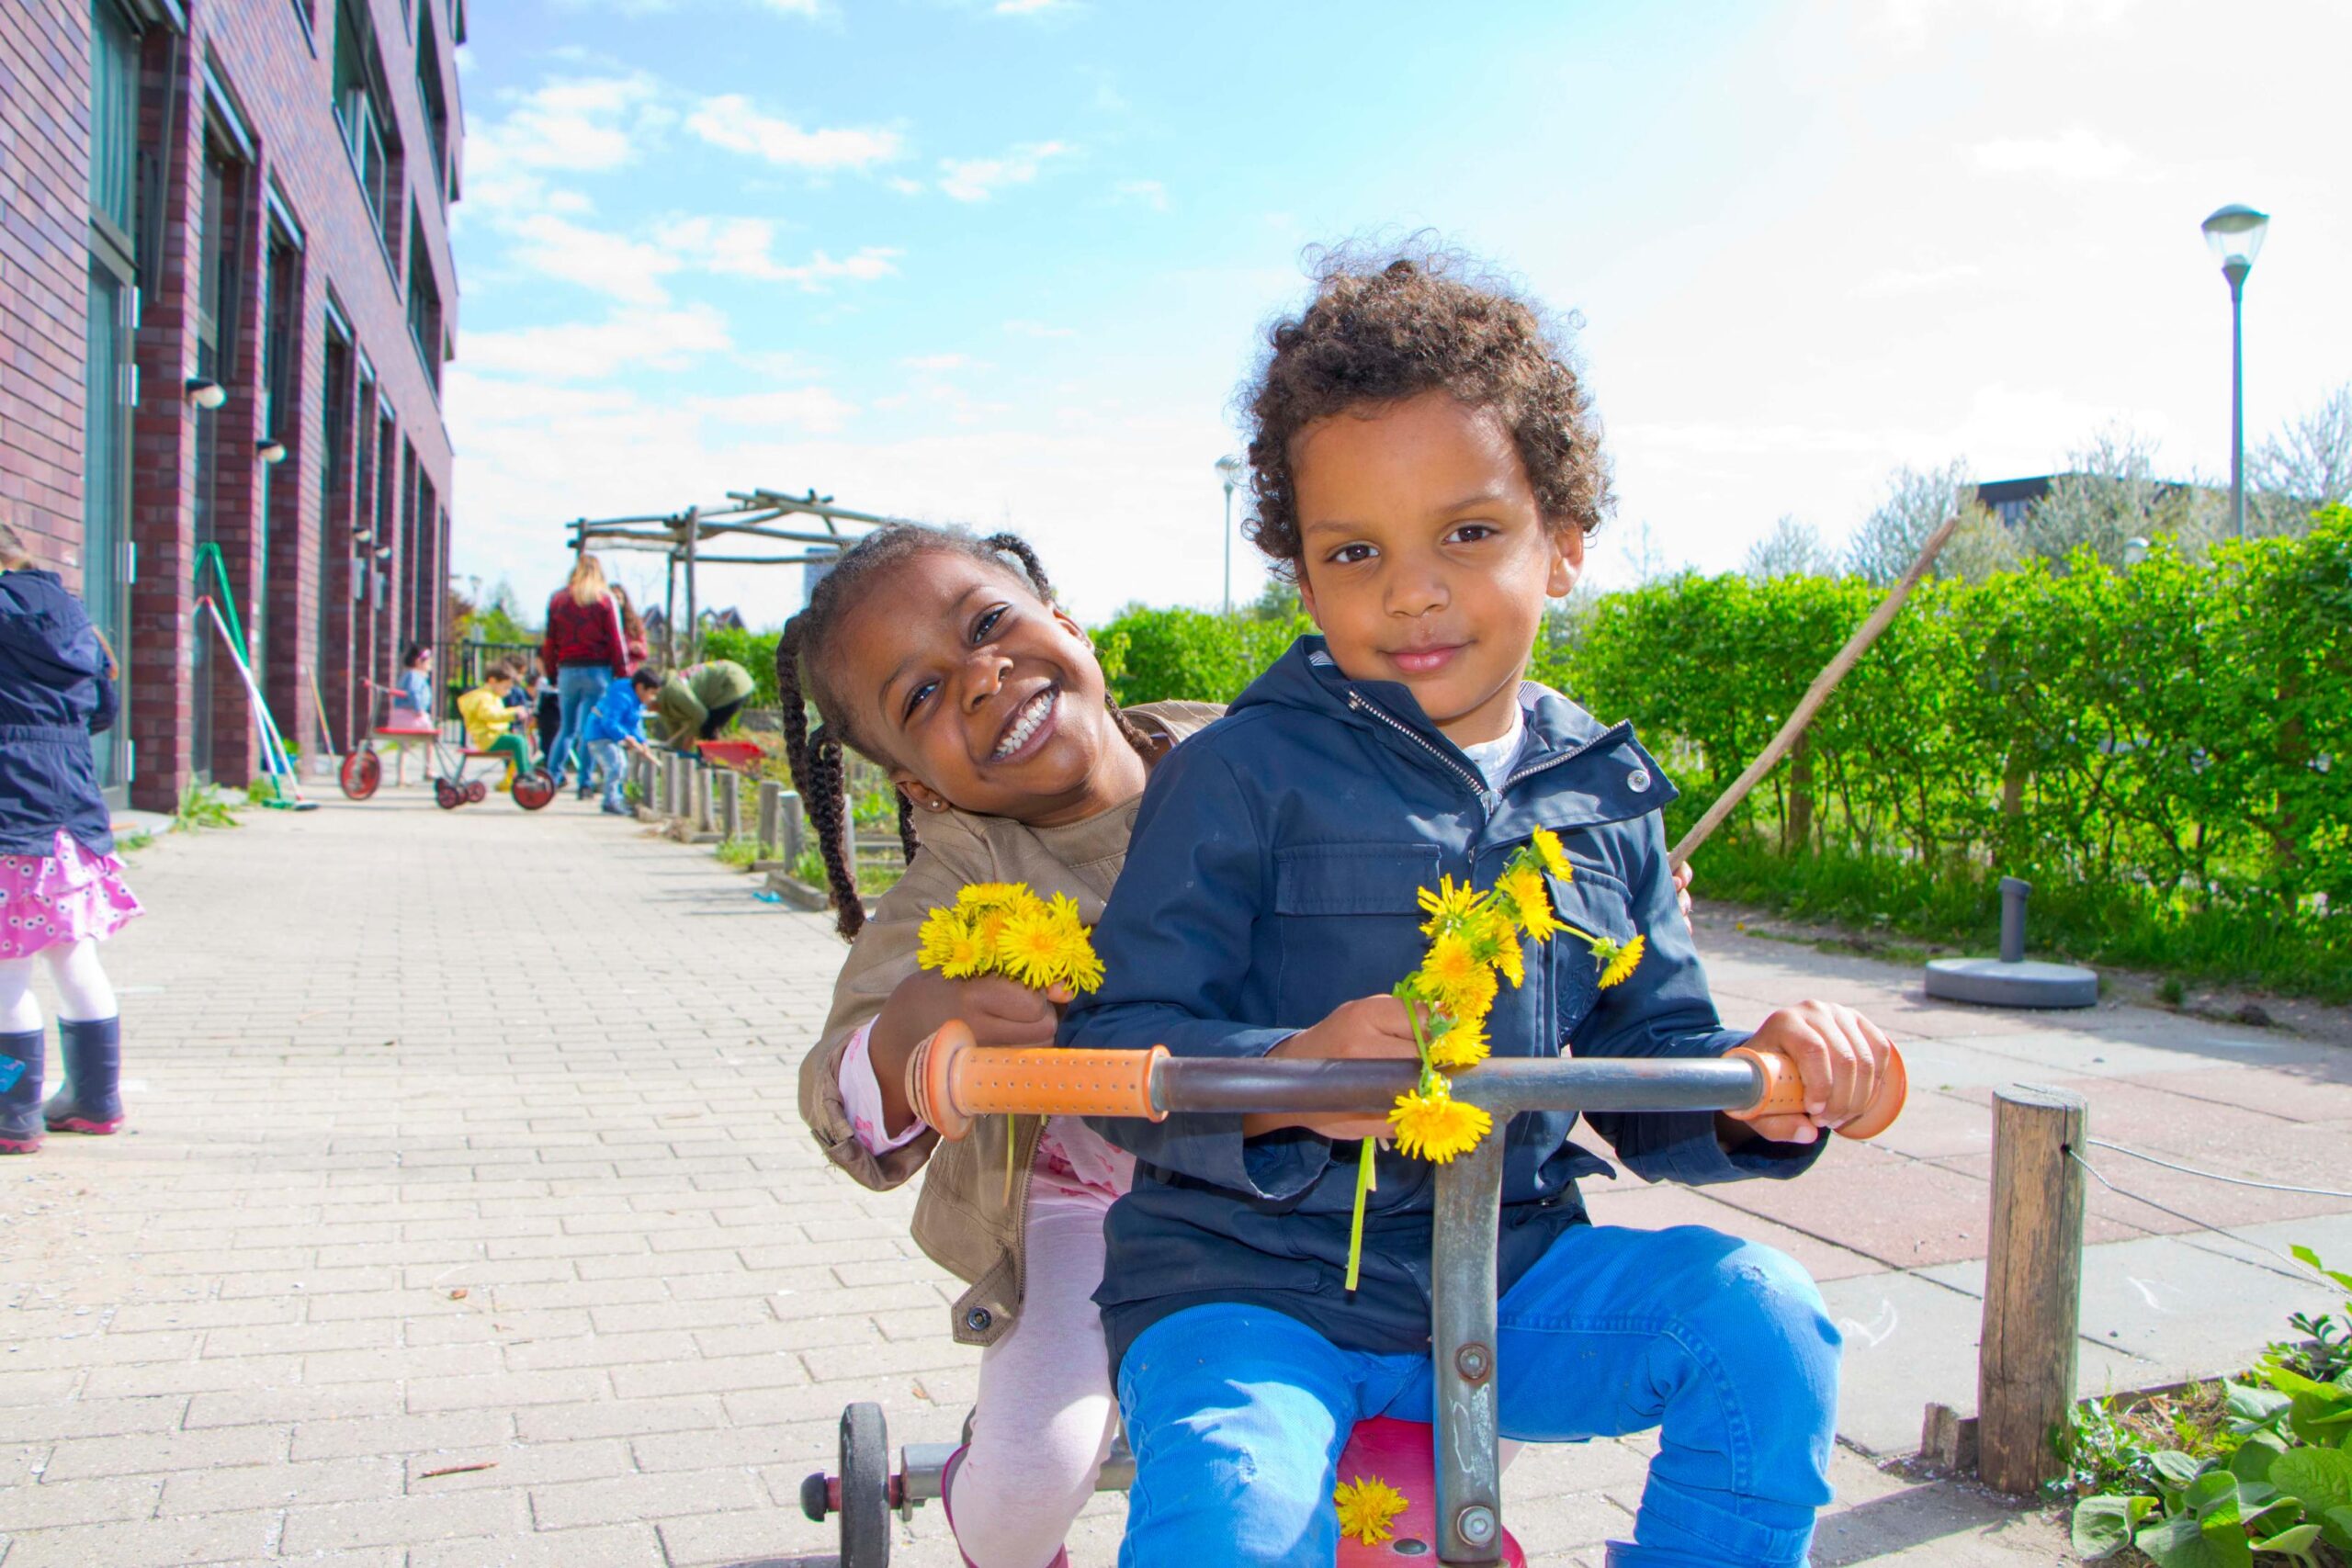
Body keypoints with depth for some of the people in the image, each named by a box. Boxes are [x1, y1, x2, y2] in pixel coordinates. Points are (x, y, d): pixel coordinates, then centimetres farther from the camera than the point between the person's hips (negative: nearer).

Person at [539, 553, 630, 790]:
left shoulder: (558, 599, 7)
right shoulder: (606, 599, -2)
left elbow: (549, 641, 8)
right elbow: (616, 641, -4)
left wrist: (551, 672, 14)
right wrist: (623, 674, -1)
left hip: (567, 671, 3)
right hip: (597, 671, -3)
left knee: (567, 727, 14)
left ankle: (552, 776, 7)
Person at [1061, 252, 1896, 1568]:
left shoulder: (1604, 797, 7)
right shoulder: (1244, 773, -9)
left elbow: (1647, 1060, 11)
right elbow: (1119, 1045, -12)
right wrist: (1289, 1076, -31)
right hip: (1249, 1281, -4)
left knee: (1760, 1314, -14)